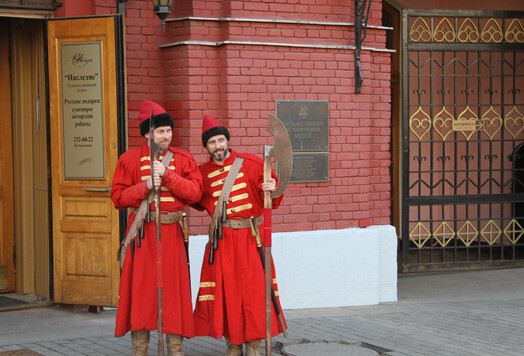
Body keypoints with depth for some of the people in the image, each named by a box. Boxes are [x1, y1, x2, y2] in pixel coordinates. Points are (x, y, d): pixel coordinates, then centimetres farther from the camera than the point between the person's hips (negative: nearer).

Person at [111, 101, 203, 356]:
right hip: (142, 233, -1)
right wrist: (146, 186, -15)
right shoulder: (130, 159, 2)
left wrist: (167, 175, -16)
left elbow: (194, 192, -6)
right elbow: (118, 197, -2)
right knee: (141, 289, -1)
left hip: (172, 232, 1)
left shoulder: (183, 159, 7)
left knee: (174, 288, 2)